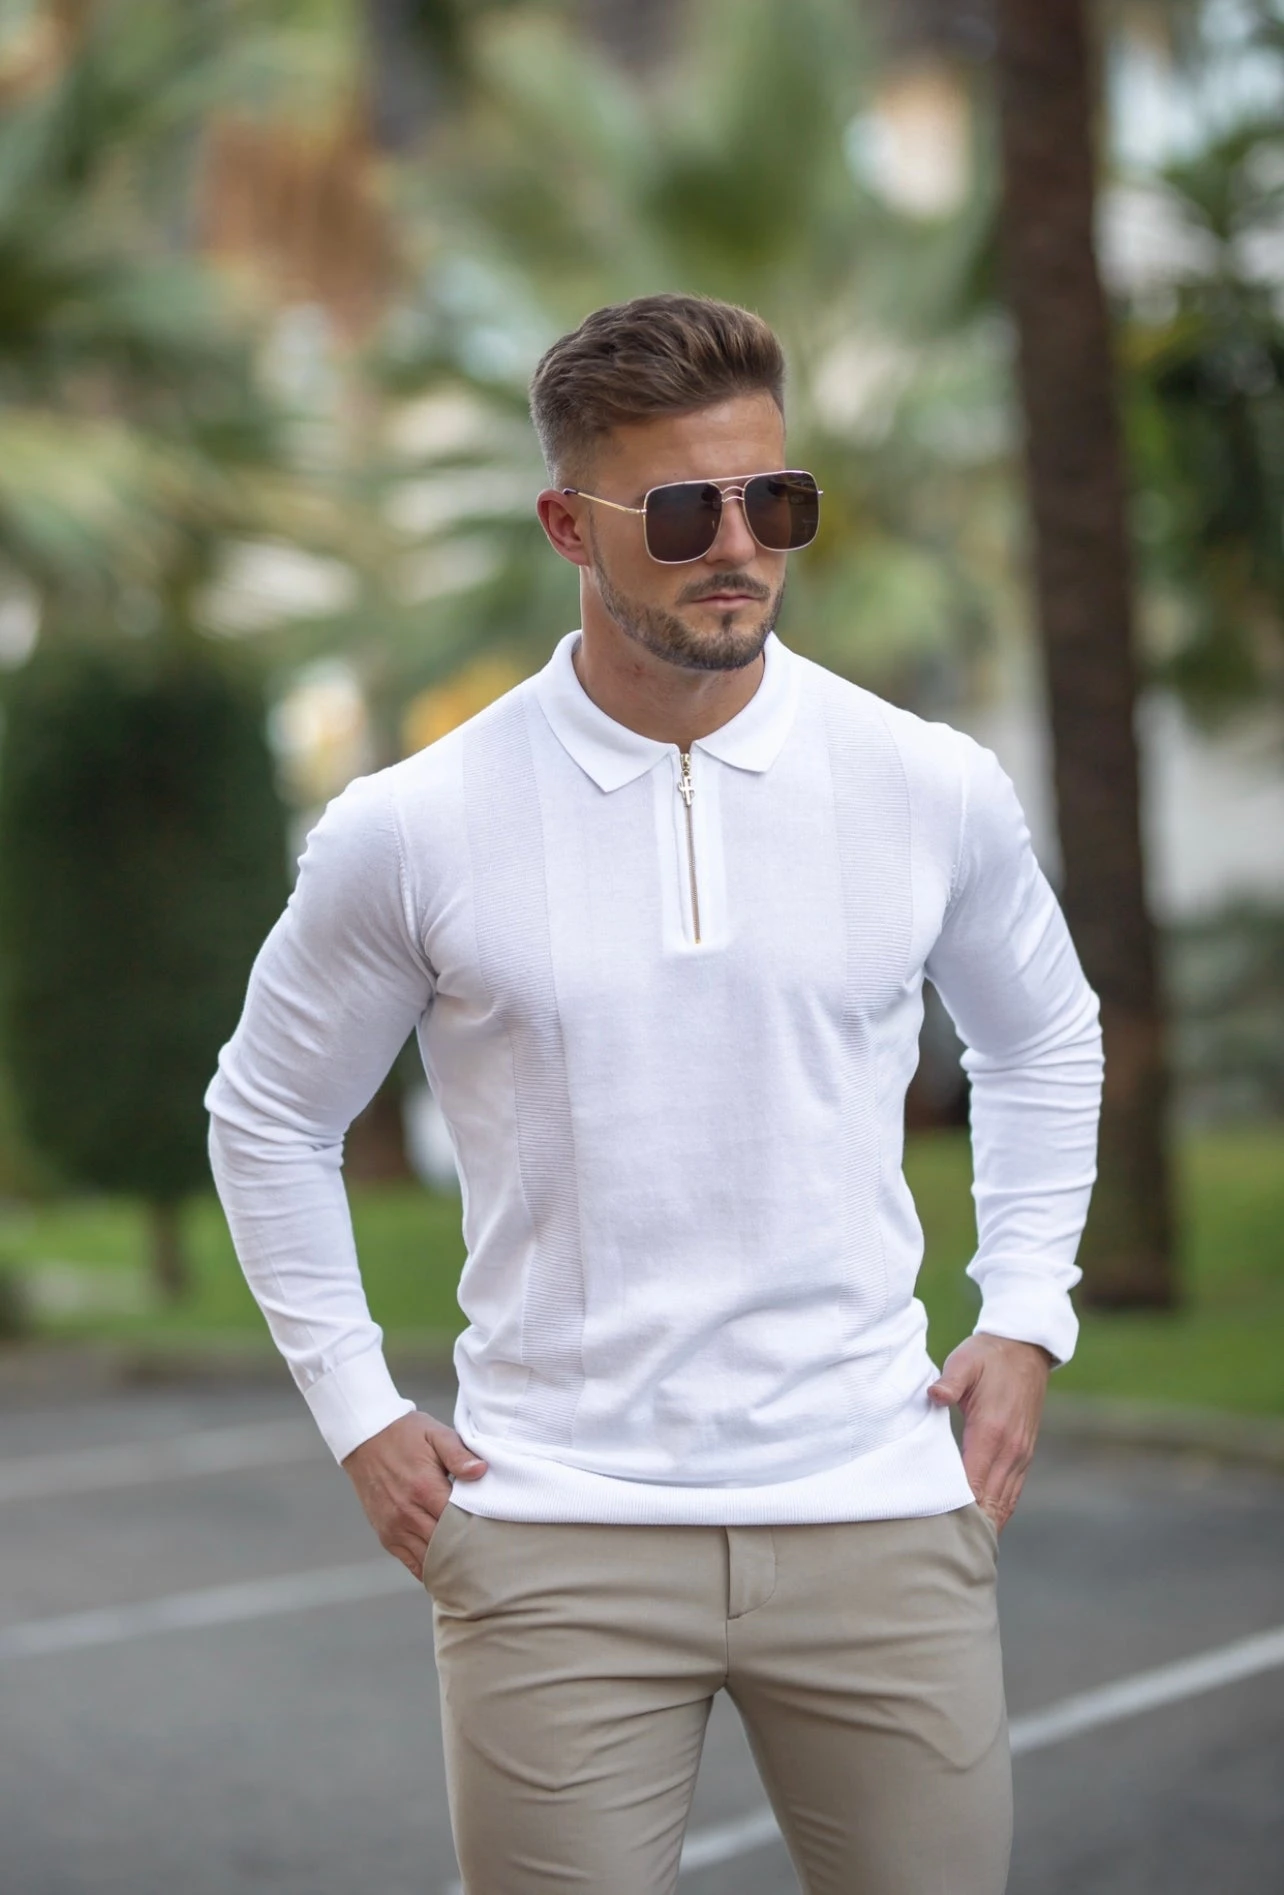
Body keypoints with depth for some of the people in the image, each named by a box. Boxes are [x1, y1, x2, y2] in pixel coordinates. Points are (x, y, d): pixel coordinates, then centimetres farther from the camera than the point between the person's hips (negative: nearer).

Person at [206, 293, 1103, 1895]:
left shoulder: (934, 792, 0)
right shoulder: (410, 831, -5)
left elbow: (1042, 1041, 18)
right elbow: (269, 1116, 10)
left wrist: (1026, 1315, 9)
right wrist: (356, 1412, 5)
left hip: (877, 1516, 2)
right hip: (555, 1539, -1)